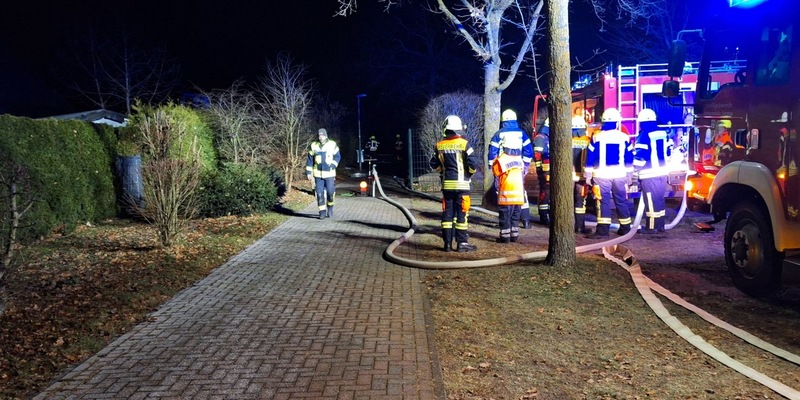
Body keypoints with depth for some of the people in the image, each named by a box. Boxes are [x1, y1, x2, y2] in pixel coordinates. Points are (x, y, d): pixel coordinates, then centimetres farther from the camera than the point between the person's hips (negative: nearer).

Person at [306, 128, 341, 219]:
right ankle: (322, 212, 8)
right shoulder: (313, 146, 4)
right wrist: (308, 173, 4)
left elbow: (338, 156, 6)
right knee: (320, 194, 0)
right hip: (318, 174, 1)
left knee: (330, 192, -1)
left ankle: (330, 208, 24)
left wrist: (333, 165, -9)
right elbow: (309, 160, 7)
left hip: (330, 174, -1)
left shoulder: (332, 145, 0)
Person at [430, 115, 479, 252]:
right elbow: (473, 163, -13)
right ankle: (462, 243, 3)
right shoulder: (464, 144, -10)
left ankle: (447, 243, 11)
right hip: (461, 184, -4)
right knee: (461, 214, 2)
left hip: (446, 184, 4)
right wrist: (471, 172, 8)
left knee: (447, 213, 9)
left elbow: (434, 164, 8)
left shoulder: (439, 145, 2)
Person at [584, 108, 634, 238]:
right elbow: (629, 158, 8)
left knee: (604, 201, -2)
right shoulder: (624, 137, 2)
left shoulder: (596, 137, -4)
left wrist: (588, 176, 6)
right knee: (621, 201, 12)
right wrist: (629, 175, 17)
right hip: (620, 175, 2)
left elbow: (590, 158, -2)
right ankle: (625, 228, 20)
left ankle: (602, 230, -8)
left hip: (602, 175, -2)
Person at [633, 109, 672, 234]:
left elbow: (639, 155, -17)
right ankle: (660, 225, 22)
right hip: (663, 171, 7)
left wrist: (636, 167, -2)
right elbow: (668, 152, 15)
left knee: (651, 200, -2)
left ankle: (651, 227, 2)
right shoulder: (663, 133, 8)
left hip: (649, 173, -7)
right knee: (660, 198, 16)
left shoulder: (644, 135, -14)